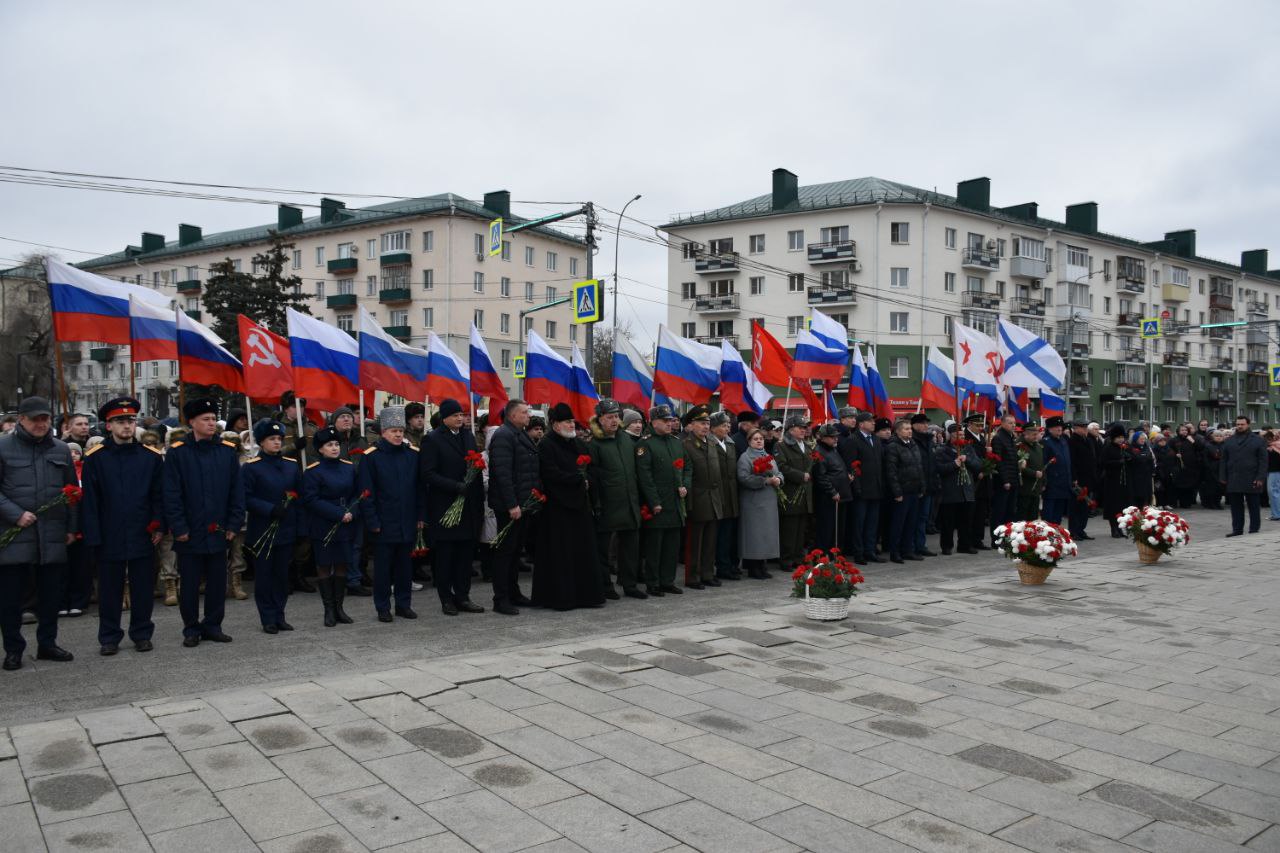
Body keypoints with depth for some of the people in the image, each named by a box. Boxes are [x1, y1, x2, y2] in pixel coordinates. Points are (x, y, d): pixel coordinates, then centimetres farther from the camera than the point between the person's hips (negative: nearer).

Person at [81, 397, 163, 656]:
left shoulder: (152, 457, 3)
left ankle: (142, 634, 21)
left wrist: (158, 526, -4)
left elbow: (159, 495, 5)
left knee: (143, 588, 8)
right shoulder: (95, 458, -1)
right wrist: (93, 536, -7)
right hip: (109, 537, -1)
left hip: (143, 537, 1)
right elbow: (89, 500, -2)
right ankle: (109, 638, 20)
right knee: (110, 589, 8)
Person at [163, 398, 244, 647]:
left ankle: (212, 625, 22)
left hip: (219, 531, 3)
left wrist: (234, 524, -1)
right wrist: (178, 528, -11)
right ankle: (191, 629, 19)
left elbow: (237, 491, 4)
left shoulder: (228, 451, 3)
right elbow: (172, 494, -6)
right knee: (190, 583, 7)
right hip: (189, 533, -3)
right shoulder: (177, 453, -4)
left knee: (217, 581, 10)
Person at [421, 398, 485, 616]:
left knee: (466, 553, 7)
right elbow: (428, 474, -11)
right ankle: (446, 599, 12)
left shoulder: (469, 436, 14)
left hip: (469, 506, 5)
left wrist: (480, 502, 9)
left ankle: (463, 596, 15)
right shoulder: (432, 439, -4)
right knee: (444, 555, 2)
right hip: (445, 506, -5)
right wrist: (456, 486, -19)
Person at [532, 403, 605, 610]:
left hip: (580, 505, 7)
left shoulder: (579, 445, 16)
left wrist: (587, 481, -3)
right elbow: (552, 474, -17)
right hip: (558, 506, -7)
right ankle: (560, 597, 3)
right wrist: (579, 479, -13)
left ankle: (586, 594, 13)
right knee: (560, 554, -4)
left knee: (584, 551, 7)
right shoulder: (546, 446, -7)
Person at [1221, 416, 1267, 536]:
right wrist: (1223, 477, 3)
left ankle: (1254, 530, 9)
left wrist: (1260, 478, -11)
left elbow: (1263, 461, -3)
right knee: (1236, 507, 5)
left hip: (1252, 481, -3)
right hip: (1233, 480, 3)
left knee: (1254, 507, 4)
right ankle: (1237, 529, 11)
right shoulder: (1229, 441, 12)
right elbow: (1224, 461, 11)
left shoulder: (1258, 440, 2)